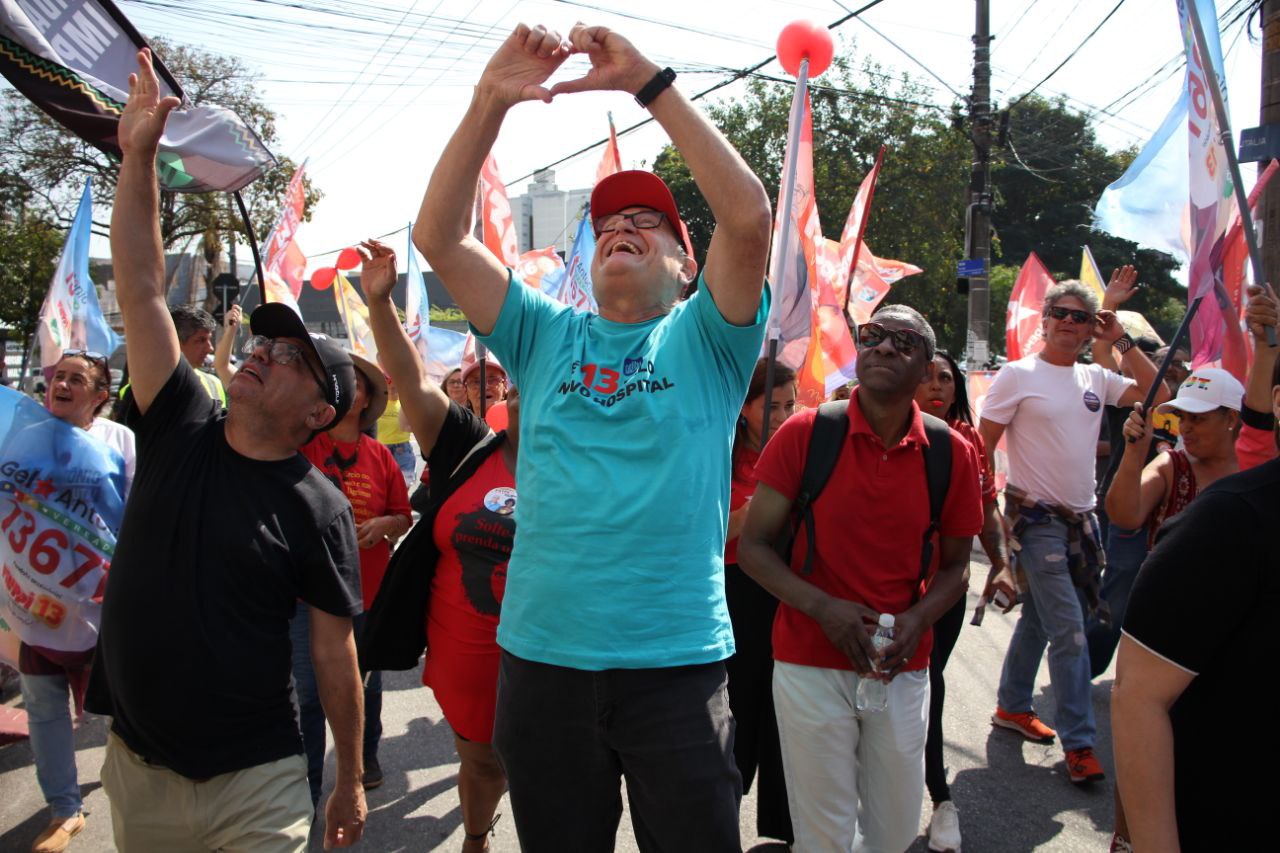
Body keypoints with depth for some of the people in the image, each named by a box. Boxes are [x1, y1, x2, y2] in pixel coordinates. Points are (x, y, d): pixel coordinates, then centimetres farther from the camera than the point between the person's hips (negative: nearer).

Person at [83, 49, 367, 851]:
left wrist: (351, 780, -4)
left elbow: (335, 648, -8)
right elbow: (142, 288, -5)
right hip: (136, 763, 4)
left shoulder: (319, 508, -11)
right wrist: (139, 156, -11)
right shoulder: (181, 431, -2)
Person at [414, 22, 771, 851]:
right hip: (542, 658, 3)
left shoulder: (703, 340, 3)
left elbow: (749, 215, -13)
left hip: (676, 661, -2)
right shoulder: (546, 337, 10)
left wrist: (649, 82, -13)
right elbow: (439, 236, 1)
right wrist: (491, 101, -9)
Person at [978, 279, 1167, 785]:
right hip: (1037, 519, -6)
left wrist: (1122, 341, 0)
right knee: (1069, 631, -9)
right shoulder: (1018, 375, -8)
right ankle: (1079, 743, 0)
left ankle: (1012, 707, 32)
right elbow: (983, 446, -8)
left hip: (1081, 517, 6)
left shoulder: (1096, 379, 9)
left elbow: (1157, 394, 5)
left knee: (1039, 619, 17)